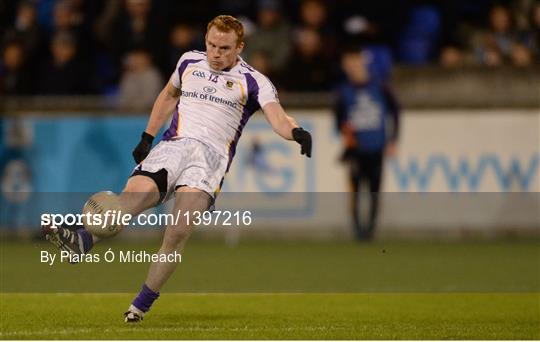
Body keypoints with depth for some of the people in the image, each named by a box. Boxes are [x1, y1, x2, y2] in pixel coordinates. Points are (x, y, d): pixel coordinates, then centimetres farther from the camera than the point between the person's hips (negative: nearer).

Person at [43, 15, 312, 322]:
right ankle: (82, 241, -52)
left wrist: (295, 132, -30)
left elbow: (277, 117, -8)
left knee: (179, 231, -24)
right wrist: (147, 138, 33)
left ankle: (141, 304, -15)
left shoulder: (253, 82, 7)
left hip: (212, 155, -3)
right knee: (135, 193, -28)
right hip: (173, 145, 3)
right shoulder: (189, 62, 19)